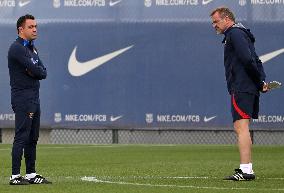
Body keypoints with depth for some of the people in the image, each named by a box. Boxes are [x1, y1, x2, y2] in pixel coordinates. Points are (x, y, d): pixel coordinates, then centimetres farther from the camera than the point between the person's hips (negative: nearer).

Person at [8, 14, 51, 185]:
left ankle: (31, 174, 16)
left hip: (34, 99, 10)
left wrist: (34, 71, -7)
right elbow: (35, 71, -19)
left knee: (33, 138, 11)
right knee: (22, 137, -11)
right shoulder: (17, 48, -11)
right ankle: (15, 176, -11)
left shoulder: (32, 48, 18)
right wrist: (36, 70, 0)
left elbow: (43, 73, 10)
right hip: (23, 99, -9)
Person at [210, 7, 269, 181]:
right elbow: (255, 61, 21)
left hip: (241, 88, -11)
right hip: (250, 90, 11)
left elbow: (247, 59, -20)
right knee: (242, 129, 14)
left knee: (241, 127, -15)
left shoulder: (234, 34, -9)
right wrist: (262, 81, 8)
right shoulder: (241, 34, 24)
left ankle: (246, 170, -21)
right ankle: (247, 169, 16)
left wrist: (259, 81, -11)